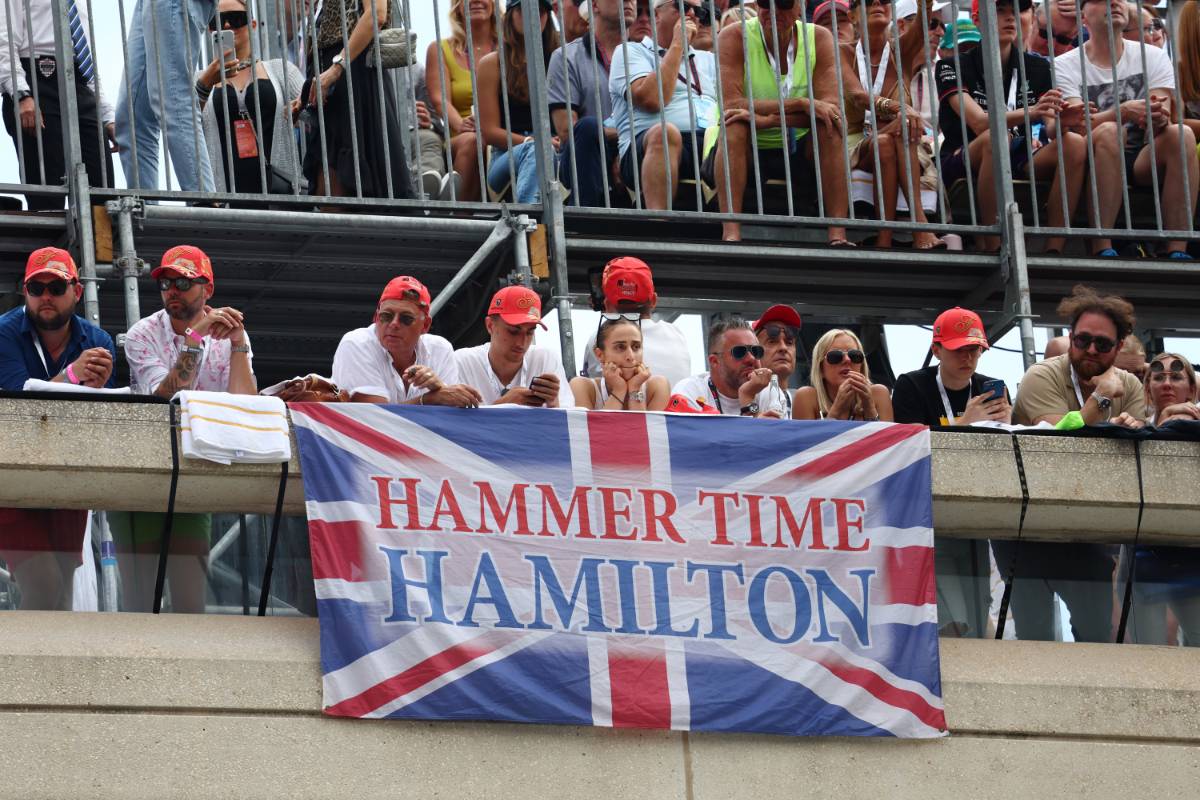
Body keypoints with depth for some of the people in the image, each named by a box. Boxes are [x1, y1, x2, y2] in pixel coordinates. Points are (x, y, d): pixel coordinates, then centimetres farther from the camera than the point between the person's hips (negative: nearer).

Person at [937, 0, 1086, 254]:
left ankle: (1053, 250, -29)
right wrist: (1030, 113, -35)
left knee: (1076, 144, -22)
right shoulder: (953, 67, -3)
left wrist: (1061, 122, -26)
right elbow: (979, 123, -18)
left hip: (1019, 161, 4)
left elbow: (1050, 128, 0)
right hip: (965, 163, -4)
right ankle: (992, 251, -36)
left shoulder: (1037, 68, 11)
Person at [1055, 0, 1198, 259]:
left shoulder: (1153, 57, 8)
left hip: (1143, 162, 3)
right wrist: (1124, 112, -34)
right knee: (1108, 132, -34)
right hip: (1094, 164, -3)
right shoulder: (1065, 66, 1)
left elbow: (1163, 118, -7)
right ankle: (1102, 249, -38)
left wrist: (1158, 118, -33)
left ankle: (1176, 249, -32)